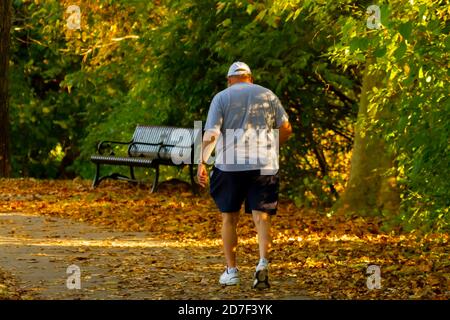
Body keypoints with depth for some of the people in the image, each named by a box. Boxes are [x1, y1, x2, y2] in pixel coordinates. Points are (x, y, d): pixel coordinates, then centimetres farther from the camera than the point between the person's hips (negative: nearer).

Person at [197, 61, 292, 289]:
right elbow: (286, 129, 10)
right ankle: (263, 263, -20)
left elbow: (211, 134, -7)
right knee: (262, 217, 1)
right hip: (264, 165, 1)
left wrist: (202, 162, -5)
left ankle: (231, 271, 13)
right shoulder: (267, 95, 10)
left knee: (229, 217, 11)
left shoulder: (222, 98, 3)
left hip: (229, 165, -1)